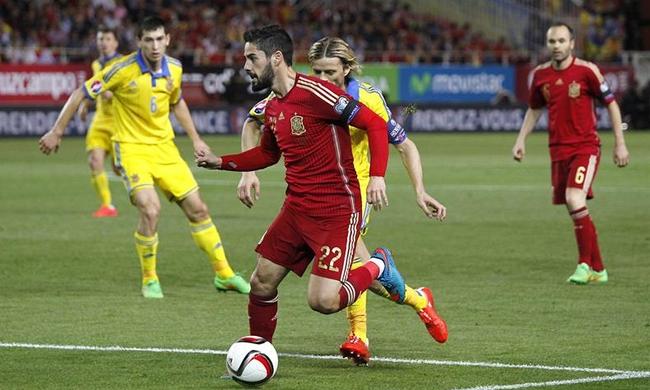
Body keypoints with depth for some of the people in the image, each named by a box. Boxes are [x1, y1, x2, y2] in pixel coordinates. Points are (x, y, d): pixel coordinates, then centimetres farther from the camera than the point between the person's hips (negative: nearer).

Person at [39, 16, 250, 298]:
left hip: (164, 147, 5)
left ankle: (224, 274, 20)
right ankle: (149, 280, -3)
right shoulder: (124, 70, -18)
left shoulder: (174, 69, -2)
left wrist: (195, 139, 17)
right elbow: (81, 94, -10)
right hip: (131, 148, -5)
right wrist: (56, 132, -9)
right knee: (150, 209, -23)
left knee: (197, 209, 6)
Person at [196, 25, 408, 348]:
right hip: (296, 208, 8)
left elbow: (375, 124, -16)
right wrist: (220, 162, 16)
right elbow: (267, 153, 28)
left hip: (336, 211, -8)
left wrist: (377, 176, -25)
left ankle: (377, 267, 13)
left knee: (324, 302, -15)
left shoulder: (315, 93, -18)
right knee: (261, 284, 6)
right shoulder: (272, 107, 10)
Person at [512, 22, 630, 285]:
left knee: (575, 200, -23)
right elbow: (534, 110, 21)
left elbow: (611, 103, 0)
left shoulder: (586, 70, -8)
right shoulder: (540, 75, 6)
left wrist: (620, 144, -2)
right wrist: (521, 140, 10)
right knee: (576, 212, 6)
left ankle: (585, 265, -13)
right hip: (558, 151, 5)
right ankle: (598, 270, 18)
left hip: (585, 147, -5)